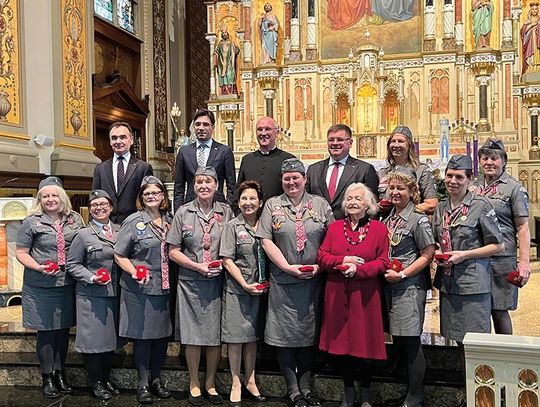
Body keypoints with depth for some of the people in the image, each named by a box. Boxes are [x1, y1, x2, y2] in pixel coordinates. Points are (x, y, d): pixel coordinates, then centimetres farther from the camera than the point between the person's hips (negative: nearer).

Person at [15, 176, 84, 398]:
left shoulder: (75, 219, 4)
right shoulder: (32, 222, -5)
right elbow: (21, 252, -3)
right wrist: (38, 267, -19)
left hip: (68, 285, 3)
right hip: (41, 287, -3)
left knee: (63, 329, 13)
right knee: (46, 330, 6)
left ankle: (60, 372, 30)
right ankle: (47, 377, 22)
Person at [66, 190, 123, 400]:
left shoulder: (119, 231, 7)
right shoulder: (83, 234, -5)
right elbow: (72, 264, -3)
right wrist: (91, 278, -15)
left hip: (115, 294, 5)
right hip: (91, 295, -4)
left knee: (111, 336, 14)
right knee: (94, 337, 1)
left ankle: (106, 377, 30)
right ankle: (95, 382, 19)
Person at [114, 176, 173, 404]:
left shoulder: (169, 220, 8)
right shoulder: (134, 221, -5)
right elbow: (119, 254, -4)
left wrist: (173, 277, 6)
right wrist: (134, 272, -20)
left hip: (164, 287, 4)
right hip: (140, 289, -4)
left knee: (162, 334, 12)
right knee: (142, 336, 4)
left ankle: (156, 378, 29)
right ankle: (143, 383, 19)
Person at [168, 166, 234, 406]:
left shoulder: (226, 212, 2)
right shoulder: (183, 212, 0)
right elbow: (173, 251, 1)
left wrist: (222, 264, -9)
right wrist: (198, 266, -10)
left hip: (217, 281, 1)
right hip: (190, 282, -1)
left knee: (216, 335, 6)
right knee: (193, 335, 4)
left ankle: (210, 384, 24)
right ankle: (194, 384, 21)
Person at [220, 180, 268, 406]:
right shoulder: (232, 226, -5)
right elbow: (227, 260, -8)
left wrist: (266, 283, -1)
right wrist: (245, 284, -14)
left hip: (259, 290, 4)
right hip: (236, 289, -4)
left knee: (252, 336, 13)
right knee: (236, 337, 3)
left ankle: (250, 381, 24)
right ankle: (236, 384, 15)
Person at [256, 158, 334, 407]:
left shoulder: (320, 204, 6)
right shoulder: (272, 205, 4)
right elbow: (266, 241, -3)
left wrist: (319, 266, -9)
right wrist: (288, 268, -11)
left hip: (313, 281, 1)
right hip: (283, 281, -1)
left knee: (310, 332, 9)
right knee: (285, 334, 3)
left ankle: (305, 387, 23)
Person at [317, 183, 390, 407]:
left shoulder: (379, 229, 2)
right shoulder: (335, 227, 10)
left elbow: (383, 263, -4)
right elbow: (321, 257, 4)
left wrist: (357, 269, -17)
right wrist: (343, 260, -12)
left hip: (365, 296, -2)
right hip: (337, 295, 2)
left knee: (364, 344, 3)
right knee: (340, 342, 6)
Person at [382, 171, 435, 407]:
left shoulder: (419, 219, -7)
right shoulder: (387, 219, 13)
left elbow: (428, 255, -10)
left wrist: (402, 274, -15)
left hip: (410, 286, -7)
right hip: (390, 286, 7)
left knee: (411, 342, -1)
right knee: (397, 341, 12)